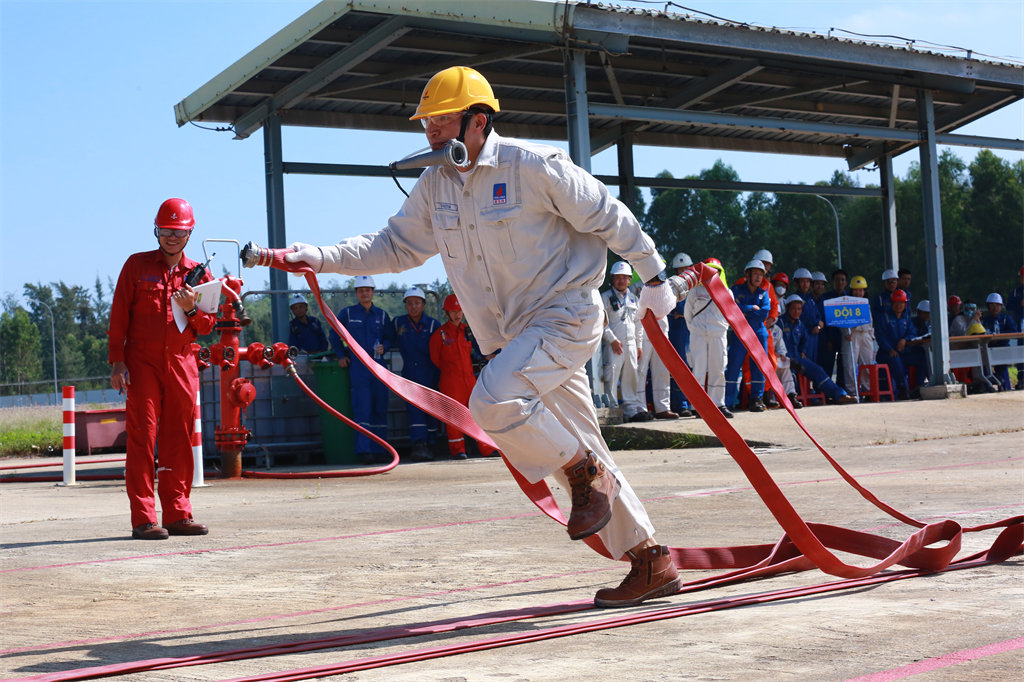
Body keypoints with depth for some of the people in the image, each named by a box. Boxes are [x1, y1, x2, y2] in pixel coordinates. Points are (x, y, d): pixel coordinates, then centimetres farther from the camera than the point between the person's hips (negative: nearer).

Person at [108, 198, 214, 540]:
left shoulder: (199, 274, 12)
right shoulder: (137, 265, 5)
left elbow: (207, 326, 10)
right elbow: (119, 316, 3)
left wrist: (191, 309, -12)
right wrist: (117, 362, -5)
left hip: (182, 363, 3)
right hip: (142, 362, -3)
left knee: (179, 441, 5)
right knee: (142, 438, -6)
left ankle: (177, 515, 12)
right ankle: (143, 519, -6)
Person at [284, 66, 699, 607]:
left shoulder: (535, 166, -14)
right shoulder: (434, 186, 5)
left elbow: (609, 217, -6)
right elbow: (396, 246, 10)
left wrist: (655, 280, 3)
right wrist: (320, 258, -3)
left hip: (567, 316, -7)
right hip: (520, 333, 7)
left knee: (494, 401, -27)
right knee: (577, 450, 8)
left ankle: (587, 474, -3)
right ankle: (651, 561, 17)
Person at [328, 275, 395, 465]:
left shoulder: (382, 315, 12)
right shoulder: (346, 313, 6)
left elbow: (390, 337, 16)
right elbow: (334, 335, 16)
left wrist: (383, 347, -5)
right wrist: (341, 355, 6)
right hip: (357, 366, -3)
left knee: (380, 409, 3)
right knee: (362, 408, -10)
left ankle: (379, 450, 8)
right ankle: (364, 450, -11)